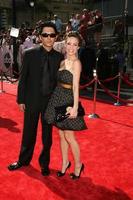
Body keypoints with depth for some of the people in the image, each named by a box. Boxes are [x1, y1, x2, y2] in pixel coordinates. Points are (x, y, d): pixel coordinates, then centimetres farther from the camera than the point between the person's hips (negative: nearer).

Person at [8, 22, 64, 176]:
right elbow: (23, 78, -2)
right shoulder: (29, 54, -5)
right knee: (28, 133, 14)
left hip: (51, 101, 1)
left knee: (47, 134, 13)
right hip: (32, 100, 0)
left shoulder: (59, 57, -2)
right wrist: (21, 100, -4)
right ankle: (24, 160, 36)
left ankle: (44, 163, 32)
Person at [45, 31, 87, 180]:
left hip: (68, 101, -7)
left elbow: (75, 86, -17)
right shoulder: (63, 62, 11)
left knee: (69, 136, 0)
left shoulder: (76, 63, -11)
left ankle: (78, 165, 20)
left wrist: (75, 107, -22)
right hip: (58, 99, 7)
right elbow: (60, 82, 9)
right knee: (61, 134, 15)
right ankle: (65, 162, 30)